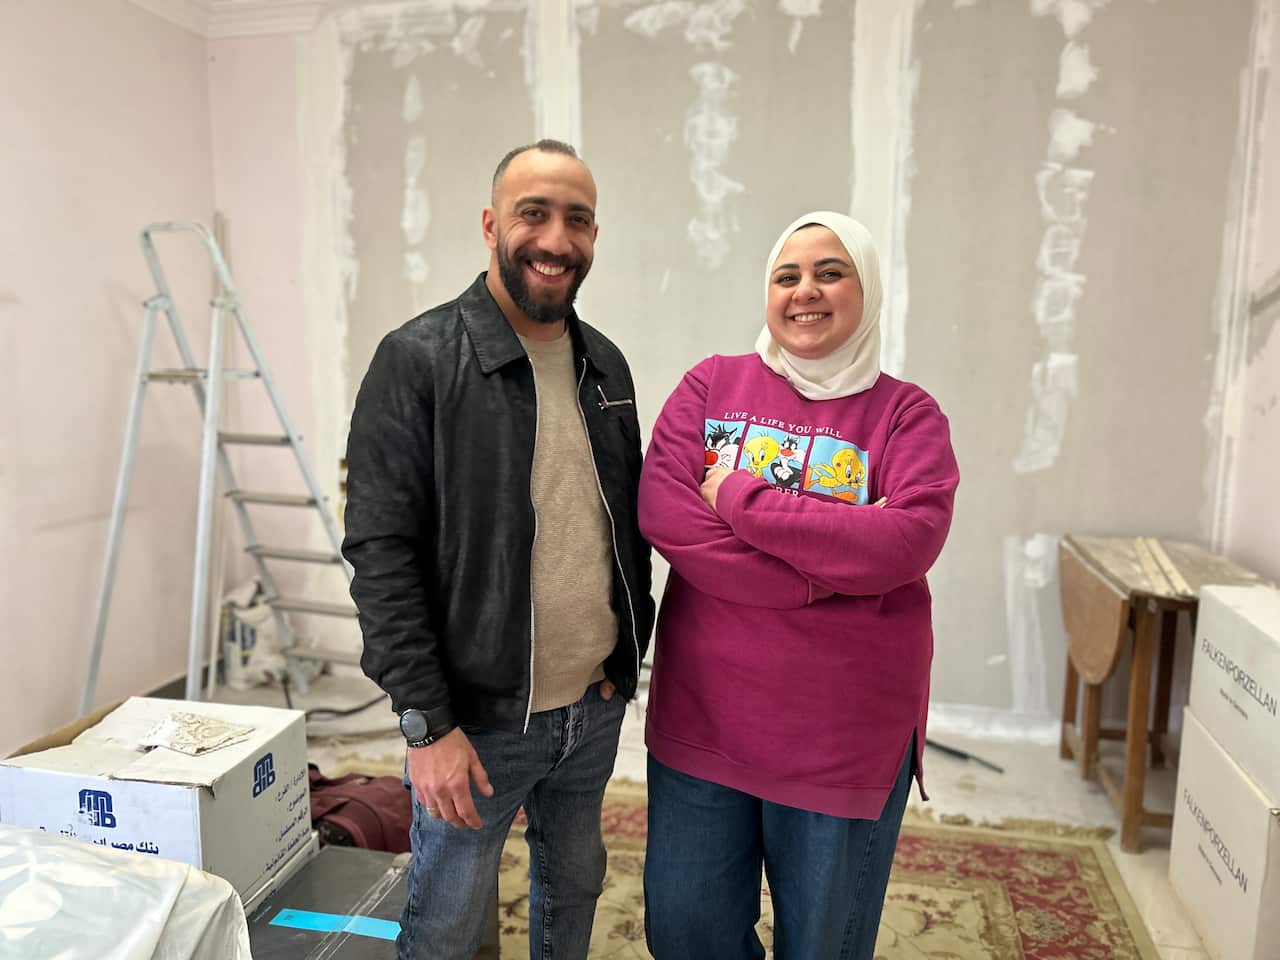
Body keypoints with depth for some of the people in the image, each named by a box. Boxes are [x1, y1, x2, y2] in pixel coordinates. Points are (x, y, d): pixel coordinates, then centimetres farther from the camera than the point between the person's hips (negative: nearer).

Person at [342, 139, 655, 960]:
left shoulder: (605, 363, 6)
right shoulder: (418, 361, -13)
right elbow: (382, 552, -15)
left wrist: (630, 652, 8)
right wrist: (426, 723, -17)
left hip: (596, 707, 6)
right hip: (478, 716, -5)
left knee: (574, 889, 24)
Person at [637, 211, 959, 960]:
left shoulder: (906, 412, -3)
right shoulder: (711, 385, 0)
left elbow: (911, 540, -19)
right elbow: (663, 513, -13)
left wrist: (743, 498, -18)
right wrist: (837, 568, -18)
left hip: (844, 727, -1)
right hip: (704, 711, 2)